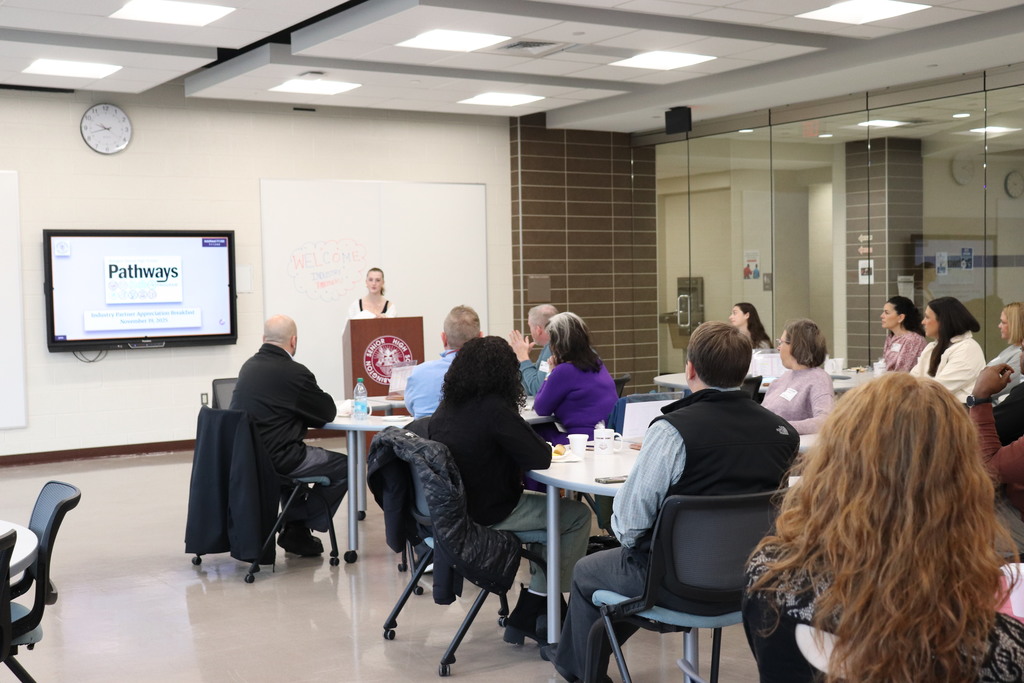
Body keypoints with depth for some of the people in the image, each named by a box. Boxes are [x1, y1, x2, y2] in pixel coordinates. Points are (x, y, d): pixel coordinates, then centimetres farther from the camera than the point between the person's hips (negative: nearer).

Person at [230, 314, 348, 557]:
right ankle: (297, 529, 11)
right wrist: (310, 409, 17)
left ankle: (295, 526, 30)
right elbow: (329, 412, -3)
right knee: (344, 466, 4)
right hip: (274, 459, -9)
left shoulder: (249, 366, 9)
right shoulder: (294, 372, -14)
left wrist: (302, 410, 15)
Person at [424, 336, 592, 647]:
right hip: (487, 514, -9)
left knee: (550, 506, 25)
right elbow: (540, 458, -20)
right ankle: (531, 612, 10)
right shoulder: (494, 409, -21)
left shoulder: (446, 407, 4)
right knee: (578, 516, 6)